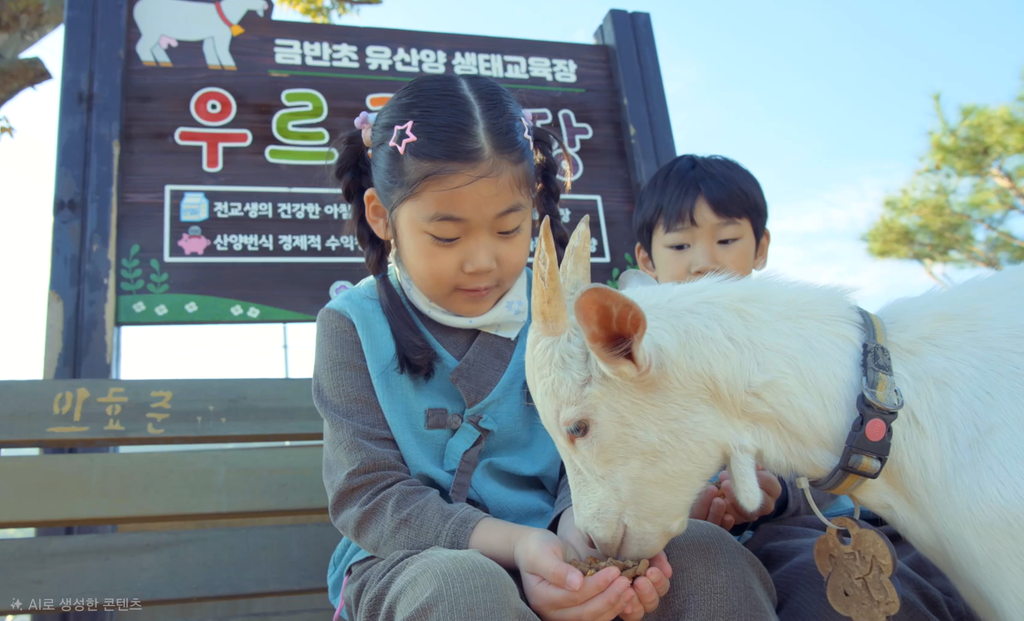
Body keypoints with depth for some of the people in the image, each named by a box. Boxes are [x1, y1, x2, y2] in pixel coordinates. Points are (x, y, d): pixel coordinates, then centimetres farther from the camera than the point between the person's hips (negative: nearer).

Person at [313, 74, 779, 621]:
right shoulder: (353, 325, -4)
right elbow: (368, 494, -11)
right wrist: (513, 544, -27)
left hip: (552, 559, 3)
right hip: (410, 562, -2)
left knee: (706, 551, -23)